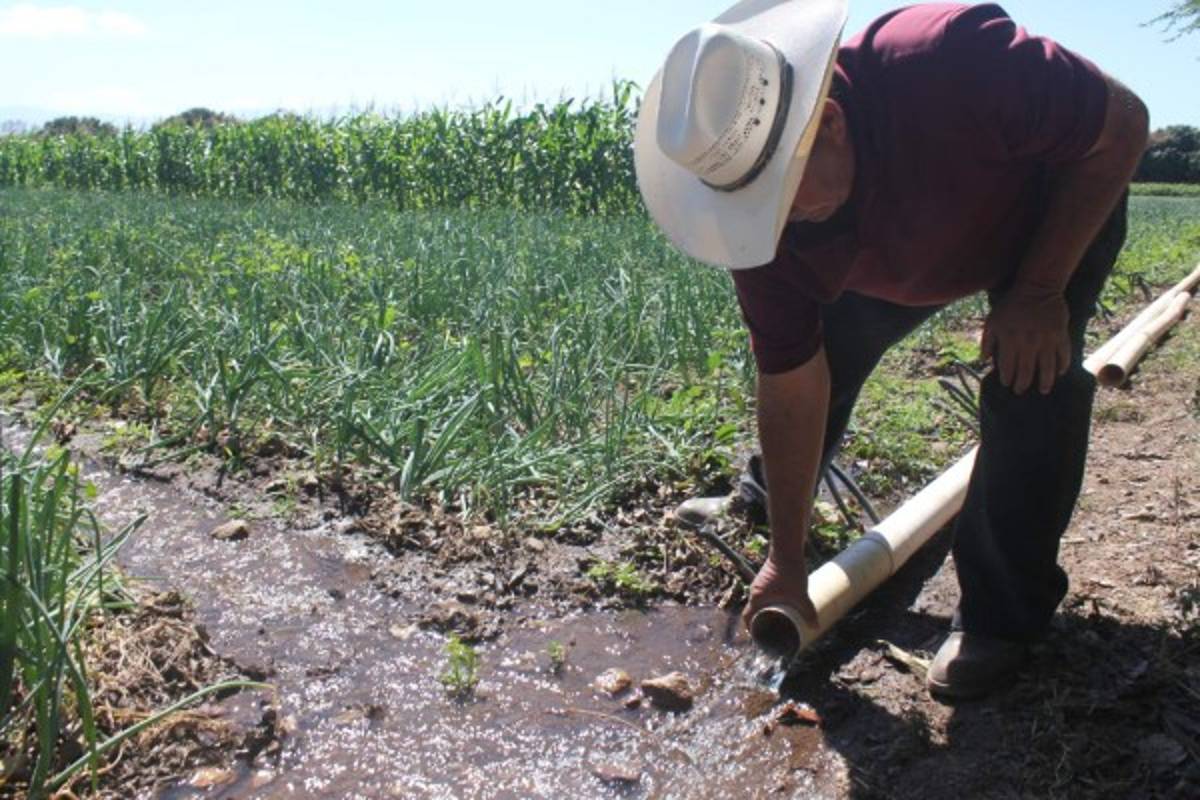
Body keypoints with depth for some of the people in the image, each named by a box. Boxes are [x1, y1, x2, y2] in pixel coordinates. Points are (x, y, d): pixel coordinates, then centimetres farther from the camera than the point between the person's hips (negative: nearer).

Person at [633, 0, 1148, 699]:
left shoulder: (954, 63, -43)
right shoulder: (767, 225, -29)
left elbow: (1124, 125, -26)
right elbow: (792, 392, -22)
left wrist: (1040, 291, -30)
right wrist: (787, 562, -18)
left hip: (1063, 202, -3)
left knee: (1031, 378, -24)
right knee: (819, 358, -2)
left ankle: (1004, 616, -7)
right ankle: (758, 519, 27)